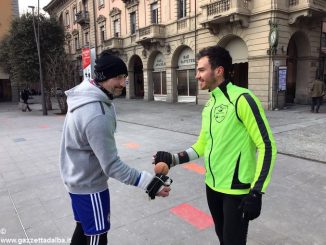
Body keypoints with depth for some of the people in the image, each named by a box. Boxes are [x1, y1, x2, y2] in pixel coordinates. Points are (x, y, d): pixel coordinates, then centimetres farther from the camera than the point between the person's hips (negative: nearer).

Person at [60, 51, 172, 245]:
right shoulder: (96, 116, -33)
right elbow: (112, 166, -30)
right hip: (89, 184, -9)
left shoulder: (84, 95, -1)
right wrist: (150, 182, -30)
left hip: (77, 178, 9)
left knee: (84, 228, 25)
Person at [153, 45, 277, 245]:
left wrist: (256, 192, -18)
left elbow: (267, 146, -17)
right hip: (213, 186, 7)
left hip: (237, 190, -7)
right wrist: (174, 159, 1)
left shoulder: (242, 99, -17)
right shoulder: (209, 105, 7)